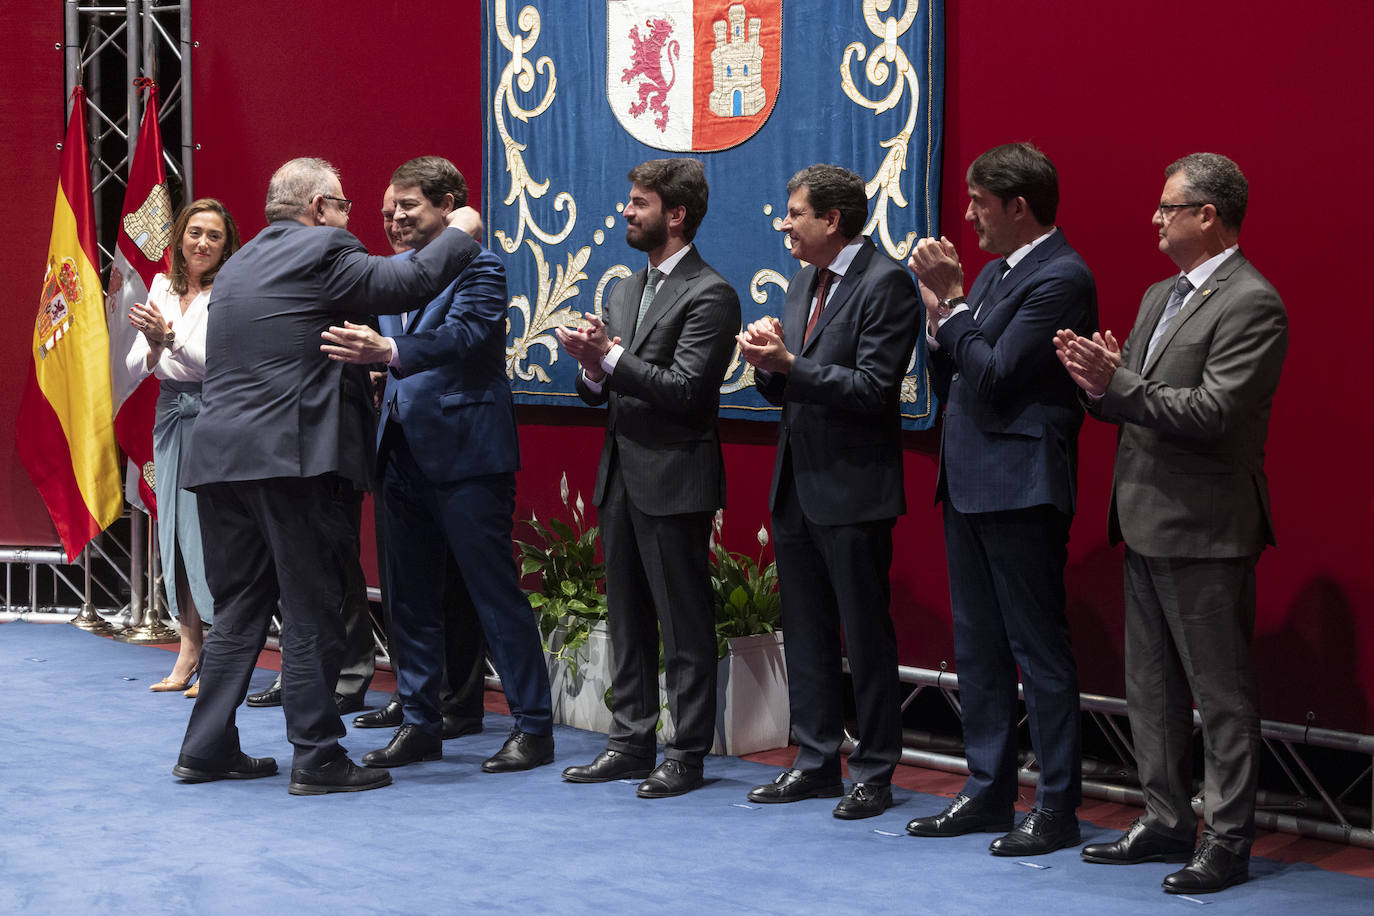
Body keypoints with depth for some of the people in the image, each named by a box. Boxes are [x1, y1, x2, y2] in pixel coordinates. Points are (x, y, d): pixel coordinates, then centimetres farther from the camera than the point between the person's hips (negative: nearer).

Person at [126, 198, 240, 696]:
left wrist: (171, 338, -28)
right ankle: (189, 650, 12)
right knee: (173, 529, 6)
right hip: (171, 415, 6)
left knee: (209, 530, -9)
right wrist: (153, 347, -13)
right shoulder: (162, 289, 11)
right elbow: (135, 367, 9)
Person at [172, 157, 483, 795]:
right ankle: (317, 759, 2)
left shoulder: (238, 264, 20)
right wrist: (461, 233, 5)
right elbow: (410, 283, -10)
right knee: (311, 615, -2)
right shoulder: (321, 252, -6)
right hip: (295, 456, -8)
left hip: (220, 455, 8)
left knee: (237, 610, 15)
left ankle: (206, 748, 17)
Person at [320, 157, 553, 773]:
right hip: (404, 449, 8)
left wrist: (388, 350, -38)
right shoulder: (395, 269, 15)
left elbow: (462, 335, -25)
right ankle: (420, 723, 22)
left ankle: (533, 727, 3)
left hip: (464, 450, -8)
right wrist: (362, 352, -7)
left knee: (495, 592, -4)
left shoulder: (479, 267, -9)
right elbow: (390, 349, 14)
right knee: (410, 595, 12)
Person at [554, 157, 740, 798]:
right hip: (621, 476, 8)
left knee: (685, 624, -2)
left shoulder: (709, 295, -10)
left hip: (674, 481, -8)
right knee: (627, 618, 13)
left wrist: (611, 355, -18)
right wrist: (592, 368, -5)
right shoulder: (625, 292, 16)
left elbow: (684, 391, -18)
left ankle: (687, 754, 5)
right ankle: (631, 742, 21)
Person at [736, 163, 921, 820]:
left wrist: (789, 363, -22)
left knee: (866, 636, 0)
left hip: (852, 491, -8)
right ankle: (816, 762, 23)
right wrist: (765, 363, -5)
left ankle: (875, 771, 8)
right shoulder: (803, 281, 15)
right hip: (796, 487, 8)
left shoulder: (885, 283, -12)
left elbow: (873, 389, -19)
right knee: (806, 634, 13)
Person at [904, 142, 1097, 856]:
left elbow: (996, 377, -20)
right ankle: (988, 792, 23)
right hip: (969, 484, 10)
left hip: (1020, 488, -10)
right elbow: (948, 381, 14)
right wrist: (942, 302, 1)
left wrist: (950, 302, -12)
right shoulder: (993, 274, 16)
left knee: (1039, 650, -4)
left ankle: (1057, 809, 2)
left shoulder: (1060, 277, -13)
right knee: (978, 647, 14)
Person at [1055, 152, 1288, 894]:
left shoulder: (1250, 304, -14)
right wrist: (1100, 386, -6)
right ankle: (1166, 820, 26)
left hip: (1204, 529, -9)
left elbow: (1215, 413, -23)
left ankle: (1227, 840, 7)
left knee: (1220, 691, 0)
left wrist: (1118, 381, -23)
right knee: (1150, 686, 16)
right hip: (1147, 525, 9)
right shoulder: (1159, 296, 16)